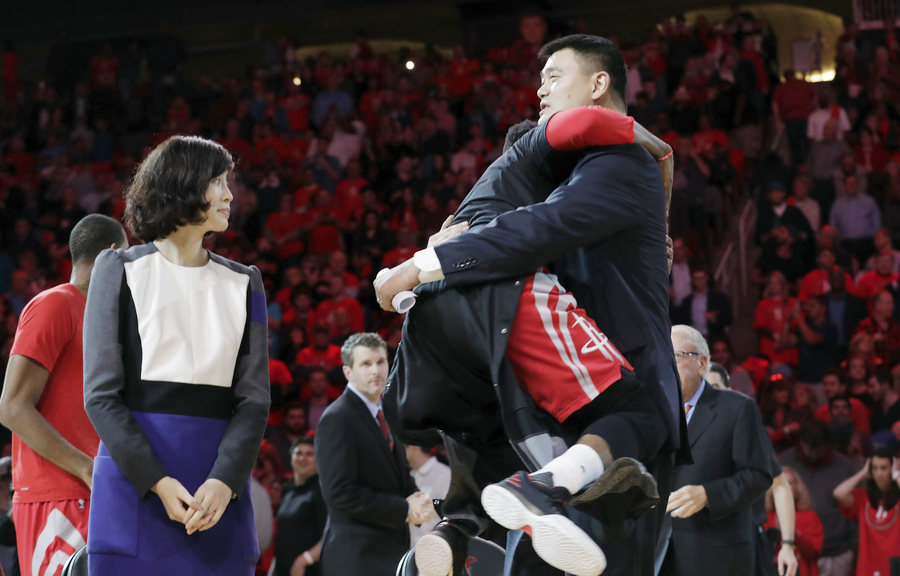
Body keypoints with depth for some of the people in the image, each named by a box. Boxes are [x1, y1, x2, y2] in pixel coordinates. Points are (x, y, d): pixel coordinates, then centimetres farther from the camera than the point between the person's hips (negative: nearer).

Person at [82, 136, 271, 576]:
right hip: (133, 484, -2)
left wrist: (225, 481, -13)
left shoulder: (242, 284, 14)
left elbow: (254, 398, 5)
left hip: (218, 492, 2)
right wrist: (157, 482, -14)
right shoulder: (121, 271, 5)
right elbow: (101, 394, -2)